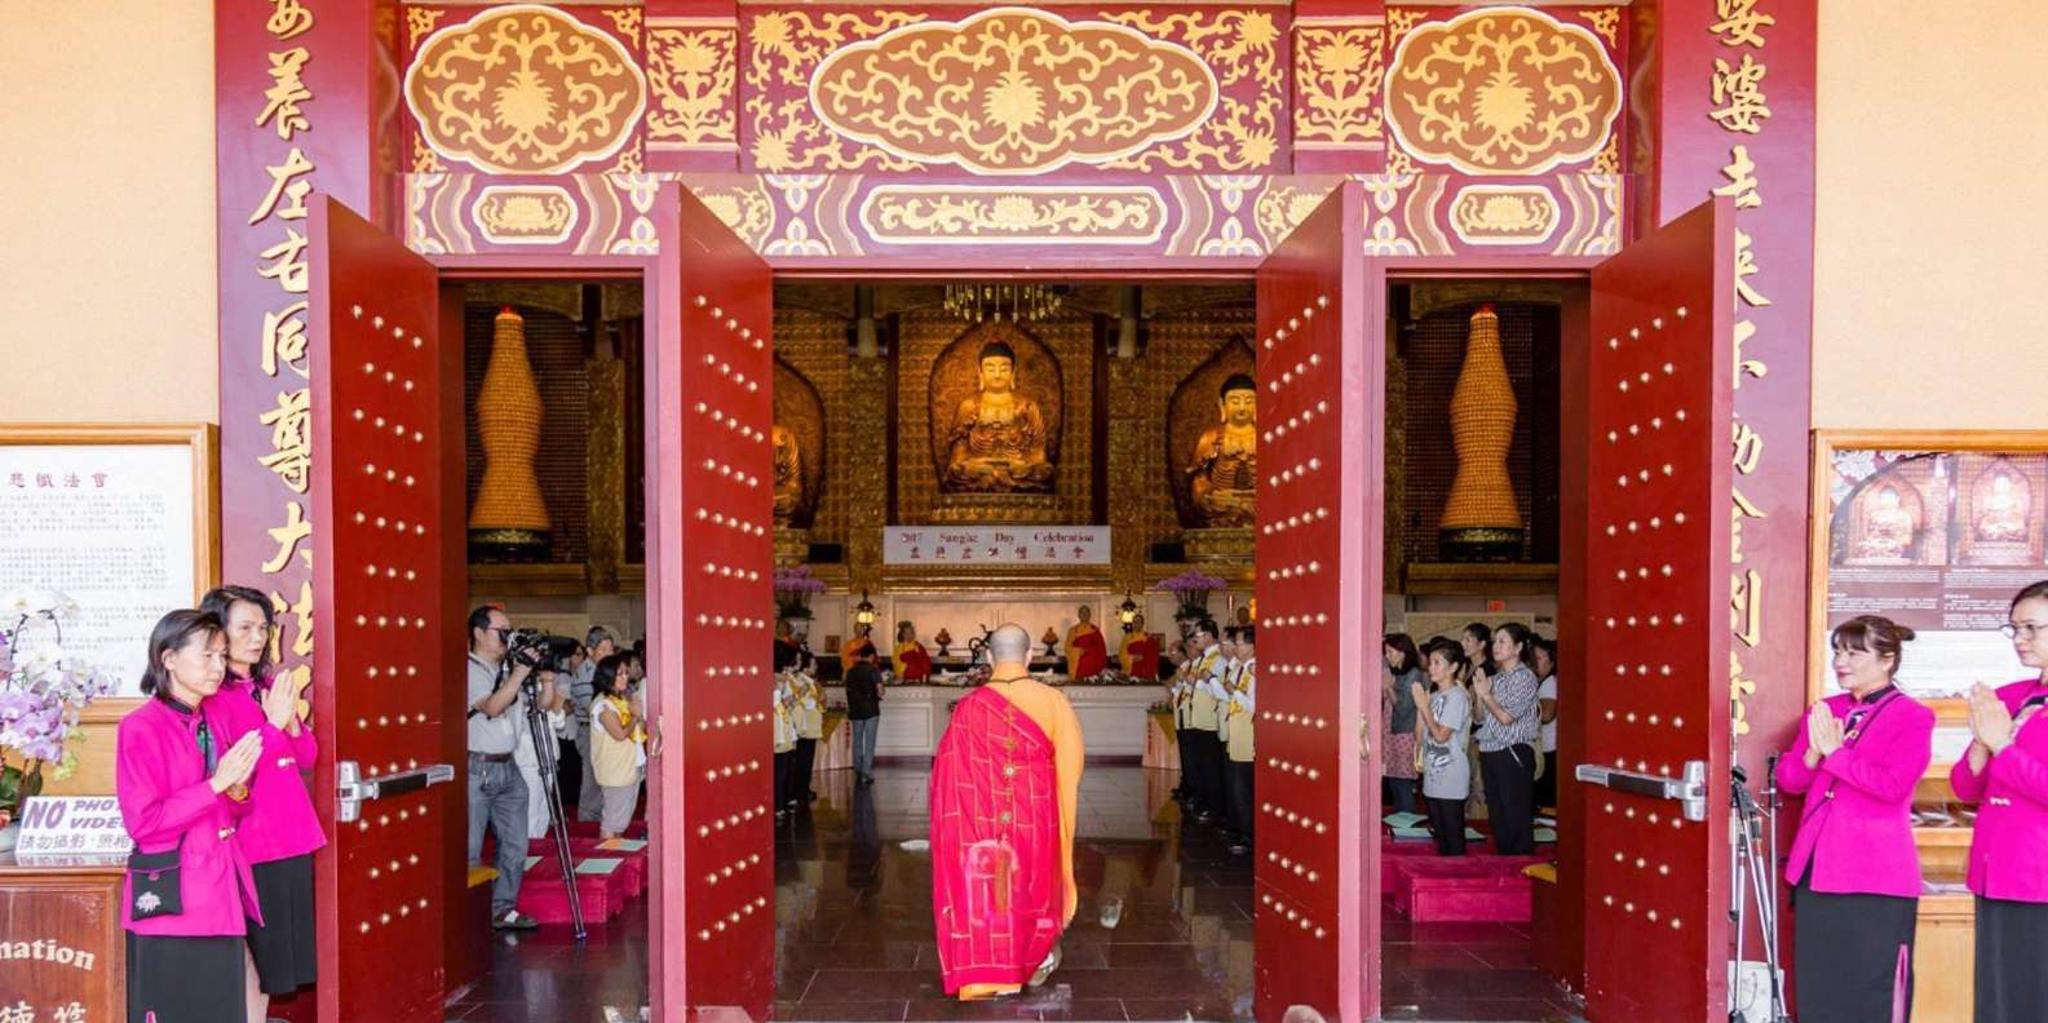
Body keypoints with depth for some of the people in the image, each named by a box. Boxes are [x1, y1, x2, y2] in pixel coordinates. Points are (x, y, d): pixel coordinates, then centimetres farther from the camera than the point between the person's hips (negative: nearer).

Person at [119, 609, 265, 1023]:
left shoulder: (218, 717, 11)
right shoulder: (141, 728, -10)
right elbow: (143, 822, -15)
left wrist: (237, 789, -5)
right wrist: (216, 784, -17)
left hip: (221, 888, 6)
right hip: (169, 896, -6)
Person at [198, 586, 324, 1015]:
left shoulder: (270, 687, 12)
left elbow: (308, 760, 12)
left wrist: (291, 722, -6)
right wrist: (272, 725, -21)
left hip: (291, 841, 8)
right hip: (247, 846, -8)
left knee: (274, 962, 14)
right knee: (247, 973, 0)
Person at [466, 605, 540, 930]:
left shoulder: (506, 669, 14)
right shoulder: (468, 670, -9)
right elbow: (492, 706, -23)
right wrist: (523, 668, -22)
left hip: (508, 767, 8)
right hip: (476, 770, -8)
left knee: (515, 846, 10)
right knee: (469, 851, -3)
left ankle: (502, 909, 20)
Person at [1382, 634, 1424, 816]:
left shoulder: (1414, 675, -9)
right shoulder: (1393, 674, 12)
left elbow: (1404, 708, -13)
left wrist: (1389, 688, -10)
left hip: (1405, 735, -7)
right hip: (1390, 734, 7)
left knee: (1403, 786, -4)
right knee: (1393, 784, 10)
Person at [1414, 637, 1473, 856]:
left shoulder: (1457, 696, -11)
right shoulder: (1433, 695, 12)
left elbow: (1441, 735, -18)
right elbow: (1420, 735, 13)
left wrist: (1424, 705, -14)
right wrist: (1420, 705, 1)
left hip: (1451, 778, -8)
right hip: (1433, 776, 8)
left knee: (1453, 839, -2)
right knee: (1439, 837, 13)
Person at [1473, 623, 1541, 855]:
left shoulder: (1525, 677, -8)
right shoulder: (1495, 679, 13)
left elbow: (1506, 717, -15)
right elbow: (1481, 718, 15)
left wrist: (1486, 695, -3)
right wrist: (1479, 694, 1)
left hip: (1513, 754, -8)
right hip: (1489, 753, 8)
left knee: (1516, 818, -5)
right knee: (1496, 816, 11)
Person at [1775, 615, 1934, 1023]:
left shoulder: (1912, 716, -5)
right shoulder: (1824, 712, 13)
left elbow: (1893, 786, -17)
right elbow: (1787, 779, 8)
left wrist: (1835, 752, -15)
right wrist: (1813, 754, -10)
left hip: (1876, 875, -6)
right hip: (1816, 870, 6)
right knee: (1817, 990, 12)